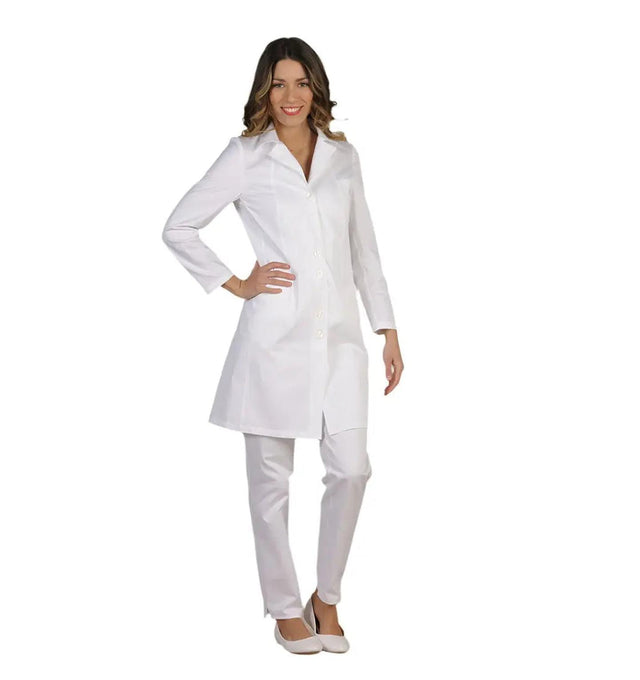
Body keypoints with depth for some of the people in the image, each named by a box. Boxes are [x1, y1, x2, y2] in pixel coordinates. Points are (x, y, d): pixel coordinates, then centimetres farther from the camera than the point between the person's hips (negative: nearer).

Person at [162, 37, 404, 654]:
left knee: (351, 468, -1)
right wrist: (235, 285, -2)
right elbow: (178, 228, 3)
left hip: (339, 332, 3)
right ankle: (285, 608, 22)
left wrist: (388, 330, 11)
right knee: (272, 477, 5)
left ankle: (327, 596, 20)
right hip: (275, 332, -3)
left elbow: (364, 248, 15)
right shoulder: (245, 156, 2)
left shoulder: (343, 155, 13)